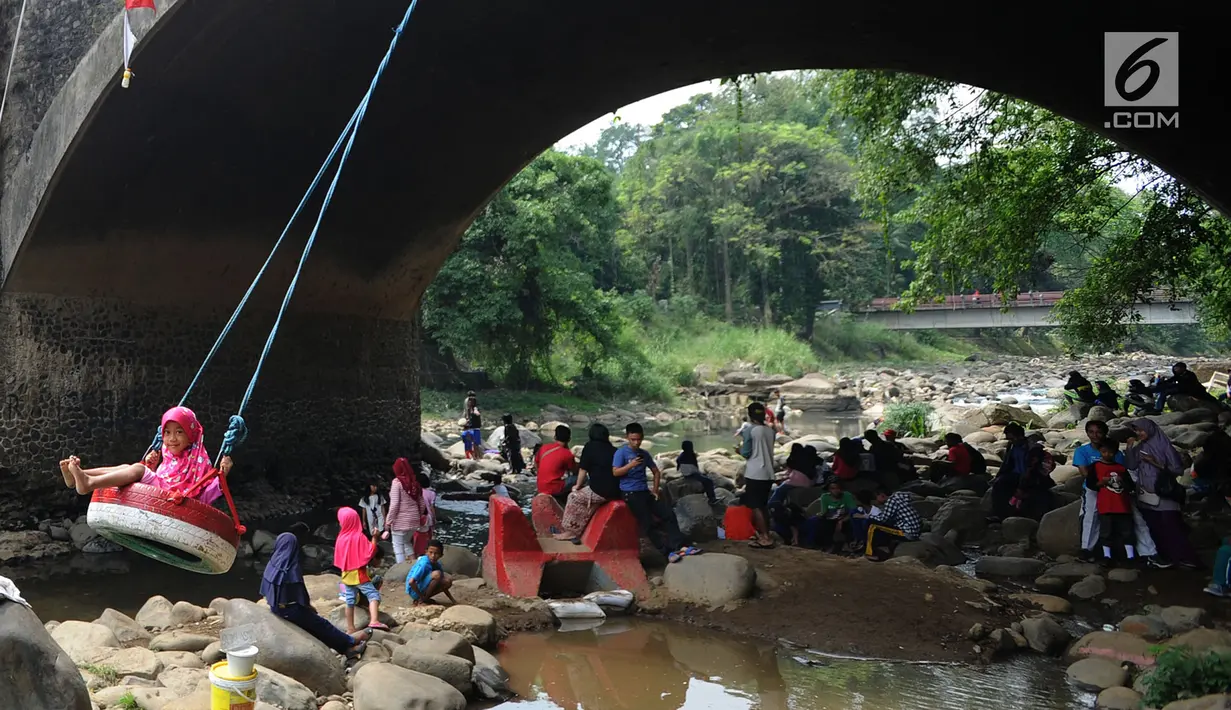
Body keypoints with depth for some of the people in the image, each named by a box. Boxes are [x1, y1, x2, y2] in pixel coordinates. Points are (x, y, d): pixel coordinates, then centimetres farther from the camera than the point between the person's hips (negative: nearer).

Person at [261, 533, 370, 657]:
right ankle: (349, 643, 30)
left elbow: (266, 591, 2)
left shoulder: (272, 564, -7)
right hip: (291, 610, -6)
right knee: (321, 624, 14)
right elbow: (300, 593, -18)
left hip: (276, 607, 6)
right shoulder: (293, 568, -25)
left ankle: (347, 644, 22)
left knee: (318, 624, 16)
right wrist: (309, 605, 2)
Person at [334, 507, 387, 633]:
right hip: (359, 574, -6)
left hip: (347, 574, 6)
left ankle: (350, 628, 15)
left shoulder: (341, 538, 3)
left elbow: (338, 559, 12)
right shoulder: (359, 537, -13)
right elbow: (370, 552, -18)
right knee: (373, 594, -11)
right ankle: (374, 621, -30)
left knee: (350, 601, 11)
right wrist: (374, 537, -16)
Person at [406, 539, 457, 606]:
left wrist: (452, 600, 7)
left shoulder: (437, 564, 2)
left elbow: (443, 585, 12)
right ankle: (420, 601, -14)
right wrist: (421, 597, -19)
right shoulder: (424, 563, -23)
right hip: (414, 591, -8)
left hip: (423, 589, 8)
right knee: (437, 574, -26)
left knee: (448, 581, -6)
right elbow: (411, 582, -31)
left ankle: (425, 598, 4)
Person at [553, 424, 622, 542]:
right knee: (587, 502, 27)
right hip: (616, 491, 6)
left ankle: (570, 531, 20)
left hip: (601, 492, -6)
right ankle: (575, 532, 25)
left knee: (574, 498, 15)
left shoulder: (590, 446, 2)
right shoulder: (613, 449, 15)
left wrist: (577, 486, 19)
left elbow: (583, 470, 3)